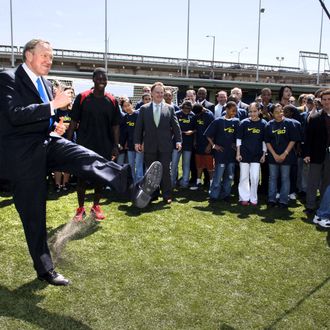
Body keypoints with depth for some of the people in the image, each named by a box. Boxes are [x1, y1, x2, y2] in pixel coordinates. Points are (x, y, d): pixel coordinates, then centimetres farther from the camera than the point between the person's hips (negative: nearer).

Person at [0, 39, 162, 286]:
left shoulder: (45, 84, 16)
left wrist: (55, 129, 4)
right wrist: (54, 104, -25)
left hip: (48, 144, 6)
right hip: (24, 154, -6)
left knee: (89, 159, -24)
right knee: (34, 215, 2)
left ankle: (135, 190, -44)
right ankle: (45, 270, 16)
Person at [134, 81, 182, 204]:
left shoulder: (170, 108, 6)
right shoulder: (144, 109, 6)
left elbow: (176, 126, 5)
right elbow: (139, 127, 5)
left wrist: (178, 140, -3)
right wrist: (137, 142, 0)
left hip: (165, 146, -1)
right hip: (150, 146, 1)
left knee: (166, 171, 1)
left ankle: (167, 195, 10)